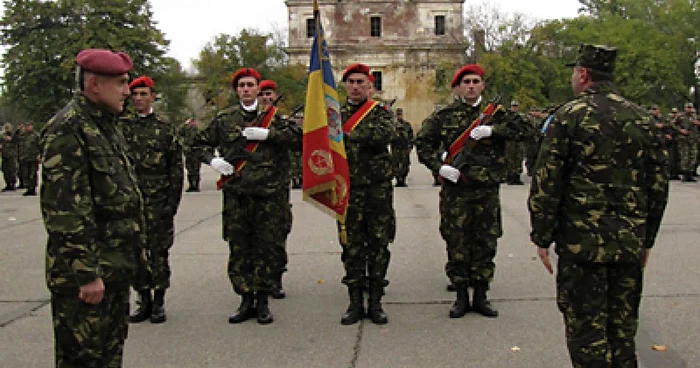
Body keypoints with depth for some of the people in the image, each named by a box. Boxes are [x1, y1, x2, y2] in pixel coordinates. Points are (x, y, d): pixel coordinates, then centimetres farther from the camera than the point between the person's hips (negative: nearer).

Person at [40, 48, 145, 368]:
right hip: (87, 271, -9)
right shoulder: (67, 129, -16)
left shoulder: (106, 125, 14)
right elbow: (65, 209, -22)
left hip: (117, 266, 9)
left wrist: (134, 246, 21)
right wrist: (86, 273, -23)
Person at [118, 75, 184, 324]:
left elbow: (176, 166, 2)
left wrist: (173, 201, -4)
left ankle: (159, 303, 13)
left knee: (159, 250, 2)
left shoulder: (165, 128, 3)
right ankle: (144, 301, 18)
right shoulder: (121, 126, 8)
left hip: (159, 199, -2)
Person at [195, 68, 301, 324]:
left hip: (270, 195, -2)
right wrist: (212, 160, 1)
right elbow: (202, 143, 20)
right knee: (239, 250, 5)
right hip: (237, 195, 2)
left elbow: (298, 138, -6)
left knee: (268, 249, 4)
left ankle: (263, 301, 17)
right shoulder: (225, 118, 10)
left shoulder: (274, 114, 5)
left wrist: (267, 133, -14)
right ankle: (246, 300, 19)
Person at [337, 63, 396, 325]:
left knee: (378, 245, 3)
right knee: (351, 246, 4)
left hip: (378, 188, -1)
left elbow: (386, 135, -15)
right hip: (349, 189, 1)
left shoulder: (380, 112, 6)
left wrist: (349, 134, -15)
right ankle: (355, 302, 14)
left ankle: (375, 301, 13)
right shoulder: (336, 113, 12)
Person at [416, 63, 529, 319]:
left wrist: (492, 130, -14)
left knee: (486, 242, 7)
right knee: (457, 243, 3)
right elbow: (422, 142, 6)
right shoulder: (445, 115, 5)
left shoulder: (495, 113, 8)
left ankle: (481, 296, 21)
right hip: (455, 189, -1)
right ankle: (461, 296, 18)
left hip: (488, 190, 1)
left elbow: (521, 130, -1)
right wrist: (439, 166, -7)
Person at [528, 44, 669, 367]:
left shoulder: (569, 116, -6)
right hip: (630, 243, 5)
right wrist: (647, 239, 18)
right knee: (622, 328, 16)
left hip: (581, 242, -5)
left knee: (586, 328, 4)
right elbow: (659, 184, 10)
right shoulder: (640, 118, 8)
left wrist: (542, 238, -3)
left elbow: (546, 183, -10)